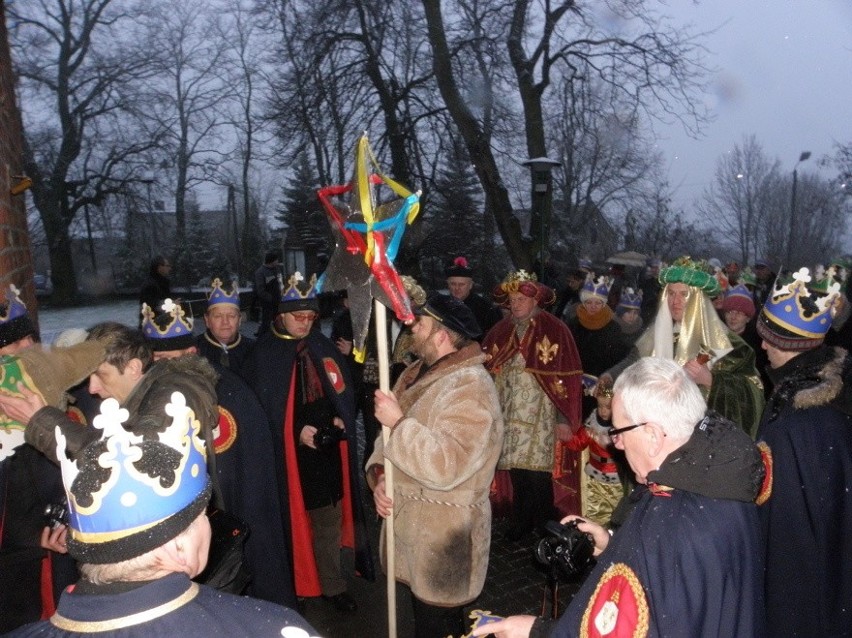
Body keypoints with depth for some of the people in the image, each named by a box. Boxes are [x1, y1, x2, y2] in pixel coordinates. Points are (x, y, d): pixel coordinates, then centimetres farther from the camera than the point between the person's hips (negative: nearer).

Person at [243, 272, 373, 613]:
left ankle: (332, 584, 29)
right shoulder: (263, 354, -8)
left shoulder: (324, 348, 5)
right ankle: (290, 586, 28)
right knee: (292, 521, 9)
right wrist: (296, 431, -16)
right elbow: (259, 408, -9)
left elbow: (344, 393, 11)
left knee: (330, 520, 13)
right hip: (286, 455, -4)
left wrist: (340, 420, -6)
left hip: (328, 450, 4)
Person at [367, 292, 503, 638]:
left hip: (444, 534, -8)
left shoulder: (471, 387, -22)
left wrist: (398, 422, -24)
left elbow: (446, 466, -30)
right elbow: (389, 435, 13)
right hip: (410, 520, 8)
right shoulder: (417, 373, 7)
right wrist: (379, 475, -5)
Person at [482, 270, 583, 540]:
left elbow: (569, 377, -9)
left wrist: (564, 419, -12)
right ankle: (520, 525, 26)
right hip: (509, 417, 4)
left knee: (537, 475, -4)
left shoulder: (555, 330, -5)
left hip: (541, 418, -4)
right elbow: (486, 371, 9)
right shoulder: (501, 332, 9)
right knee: (518, 474, 9)